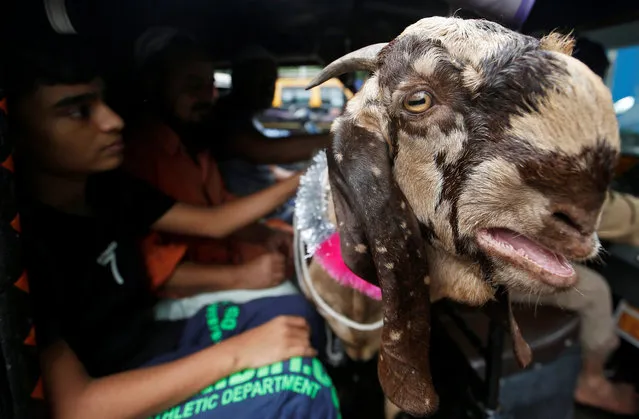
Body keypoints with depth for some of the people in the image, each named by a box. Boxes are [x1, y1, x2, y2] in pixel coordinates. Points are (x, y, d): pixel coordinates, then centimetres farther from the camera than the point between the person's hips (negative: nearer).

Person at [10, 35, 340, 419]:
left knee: (295, 311, 0)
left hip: (152, 341, 8)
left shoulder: (108, 189, -1)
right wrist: (237, 353, -33)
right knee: (293, 377, -24)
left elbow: (213, 222, 5)